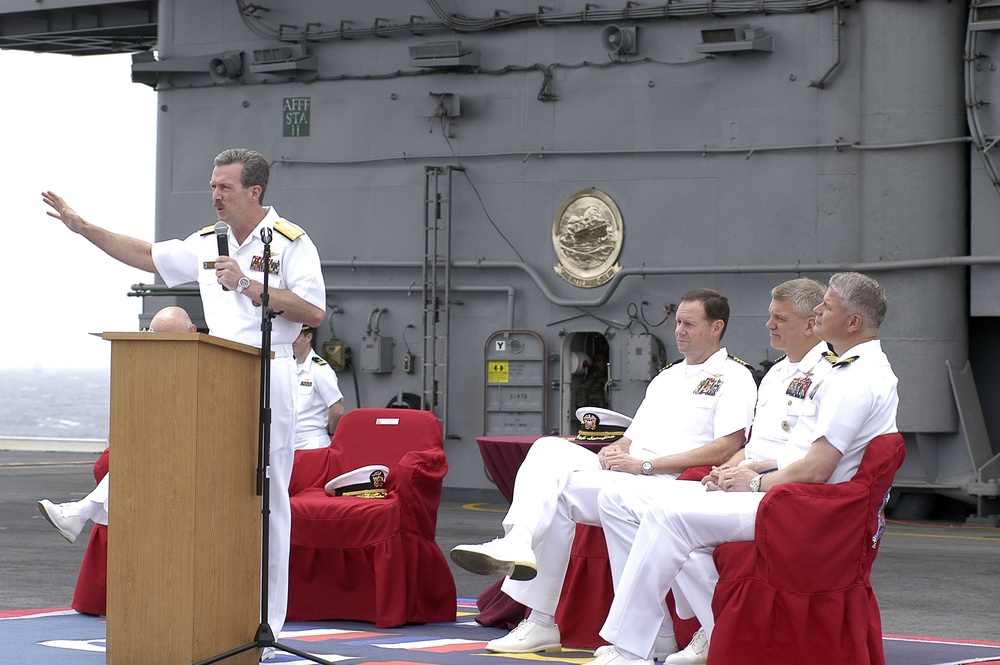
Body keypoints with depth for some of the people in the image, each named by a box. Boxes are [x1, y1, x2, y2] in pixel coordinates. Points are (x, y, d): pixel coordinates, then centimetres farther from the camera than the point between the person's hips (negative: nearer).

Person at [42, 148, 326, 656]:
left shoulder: (290, 242, -4)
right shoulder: (207, 243, 14)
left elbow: (315, 311, -12)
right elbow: (148, 256, 25)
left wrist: (247, 285, -15)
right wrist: (82, 227, 20)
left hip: (267, 377, -6)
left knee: (265, 497, -5)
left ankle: (265, 628, -1)